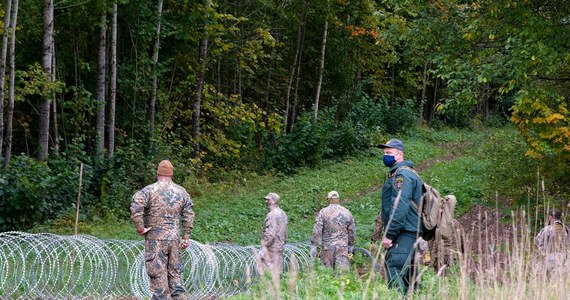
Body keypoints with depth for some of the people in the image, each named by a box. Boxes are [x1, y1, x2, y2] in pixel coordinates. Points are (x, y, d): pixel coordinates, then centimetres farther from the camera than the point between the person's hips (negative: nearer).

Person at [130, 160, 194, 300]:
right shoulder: (181, 192, 9)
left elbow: (136, 205, -21)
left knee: (158, 273, -1)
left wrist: (140, 228, -14)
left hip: (156, 238, -4)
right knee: (174, 272, 13)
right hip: (174, 238, 4)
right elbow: (188, 215, 9)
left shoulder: (150, 190, -6)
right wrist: (186, 236, 14)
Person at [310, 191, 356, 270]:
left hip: (327, 247, -1)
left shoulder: (323, 212, -3)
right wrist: (351, 246, 22)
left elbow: (317, 231, -8)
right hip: (342, 248, 1)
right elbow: (352, 231, 10)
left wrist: (313, 246, -6)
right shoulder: (346, 212, 4)